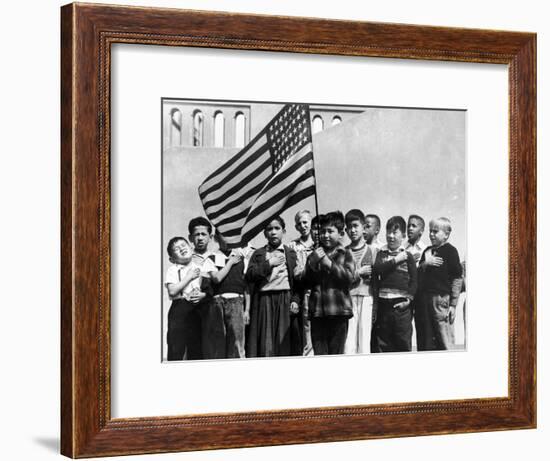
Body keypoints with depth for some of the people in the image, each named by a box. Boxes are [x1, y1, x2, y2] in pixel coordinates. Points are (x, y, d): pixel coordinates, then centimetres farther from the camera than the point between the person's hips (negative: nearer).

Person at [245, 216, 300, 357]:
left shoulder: (291, 253, 13)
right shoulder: (258, 254, 14)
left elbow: (297, 279, 6)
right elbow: (249, 276, 0)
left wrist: (295, 300, -6)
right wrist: (269, 264, -6)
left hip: (284, 301, 0)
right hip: (263, 301, 0)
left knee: (283, 342, -5)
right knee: (265, 341, -5)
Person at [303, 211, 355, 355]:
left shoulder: (345, 254, 8)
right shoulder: (314, 255, 15)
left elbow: (349, 277, -7)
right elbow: (307, 284, 10)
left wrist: (329, 264, -13)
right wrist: (312, 265, -6)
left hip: (338, 312, -2)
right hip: (318, 312, 2)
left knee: (337, 353, 0)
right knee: (319, 354, -2)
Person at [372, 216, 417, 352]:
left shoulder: (407, 256, 4)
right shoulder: (381, 253, 10)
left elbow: (414, 280, 0)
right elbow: (377, 269, -8)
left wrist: (408, 299, -9)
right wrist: (396, 260, -11)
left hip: (401, 304, -2)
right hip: (384, 303, 2)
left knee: (403, 342, 0)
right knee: (382, 343, 6)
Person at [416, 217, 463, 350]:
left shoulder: (450, 251, -4)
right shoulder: (427, 251, 16)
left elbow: (457, 279, -6)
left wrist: (453, 304, -9)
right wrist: (425, 263, -4)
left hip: (441, 298, -6)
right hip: (424, 298, 6)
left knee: (444, 342, -6)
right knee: (425, 343, 10)